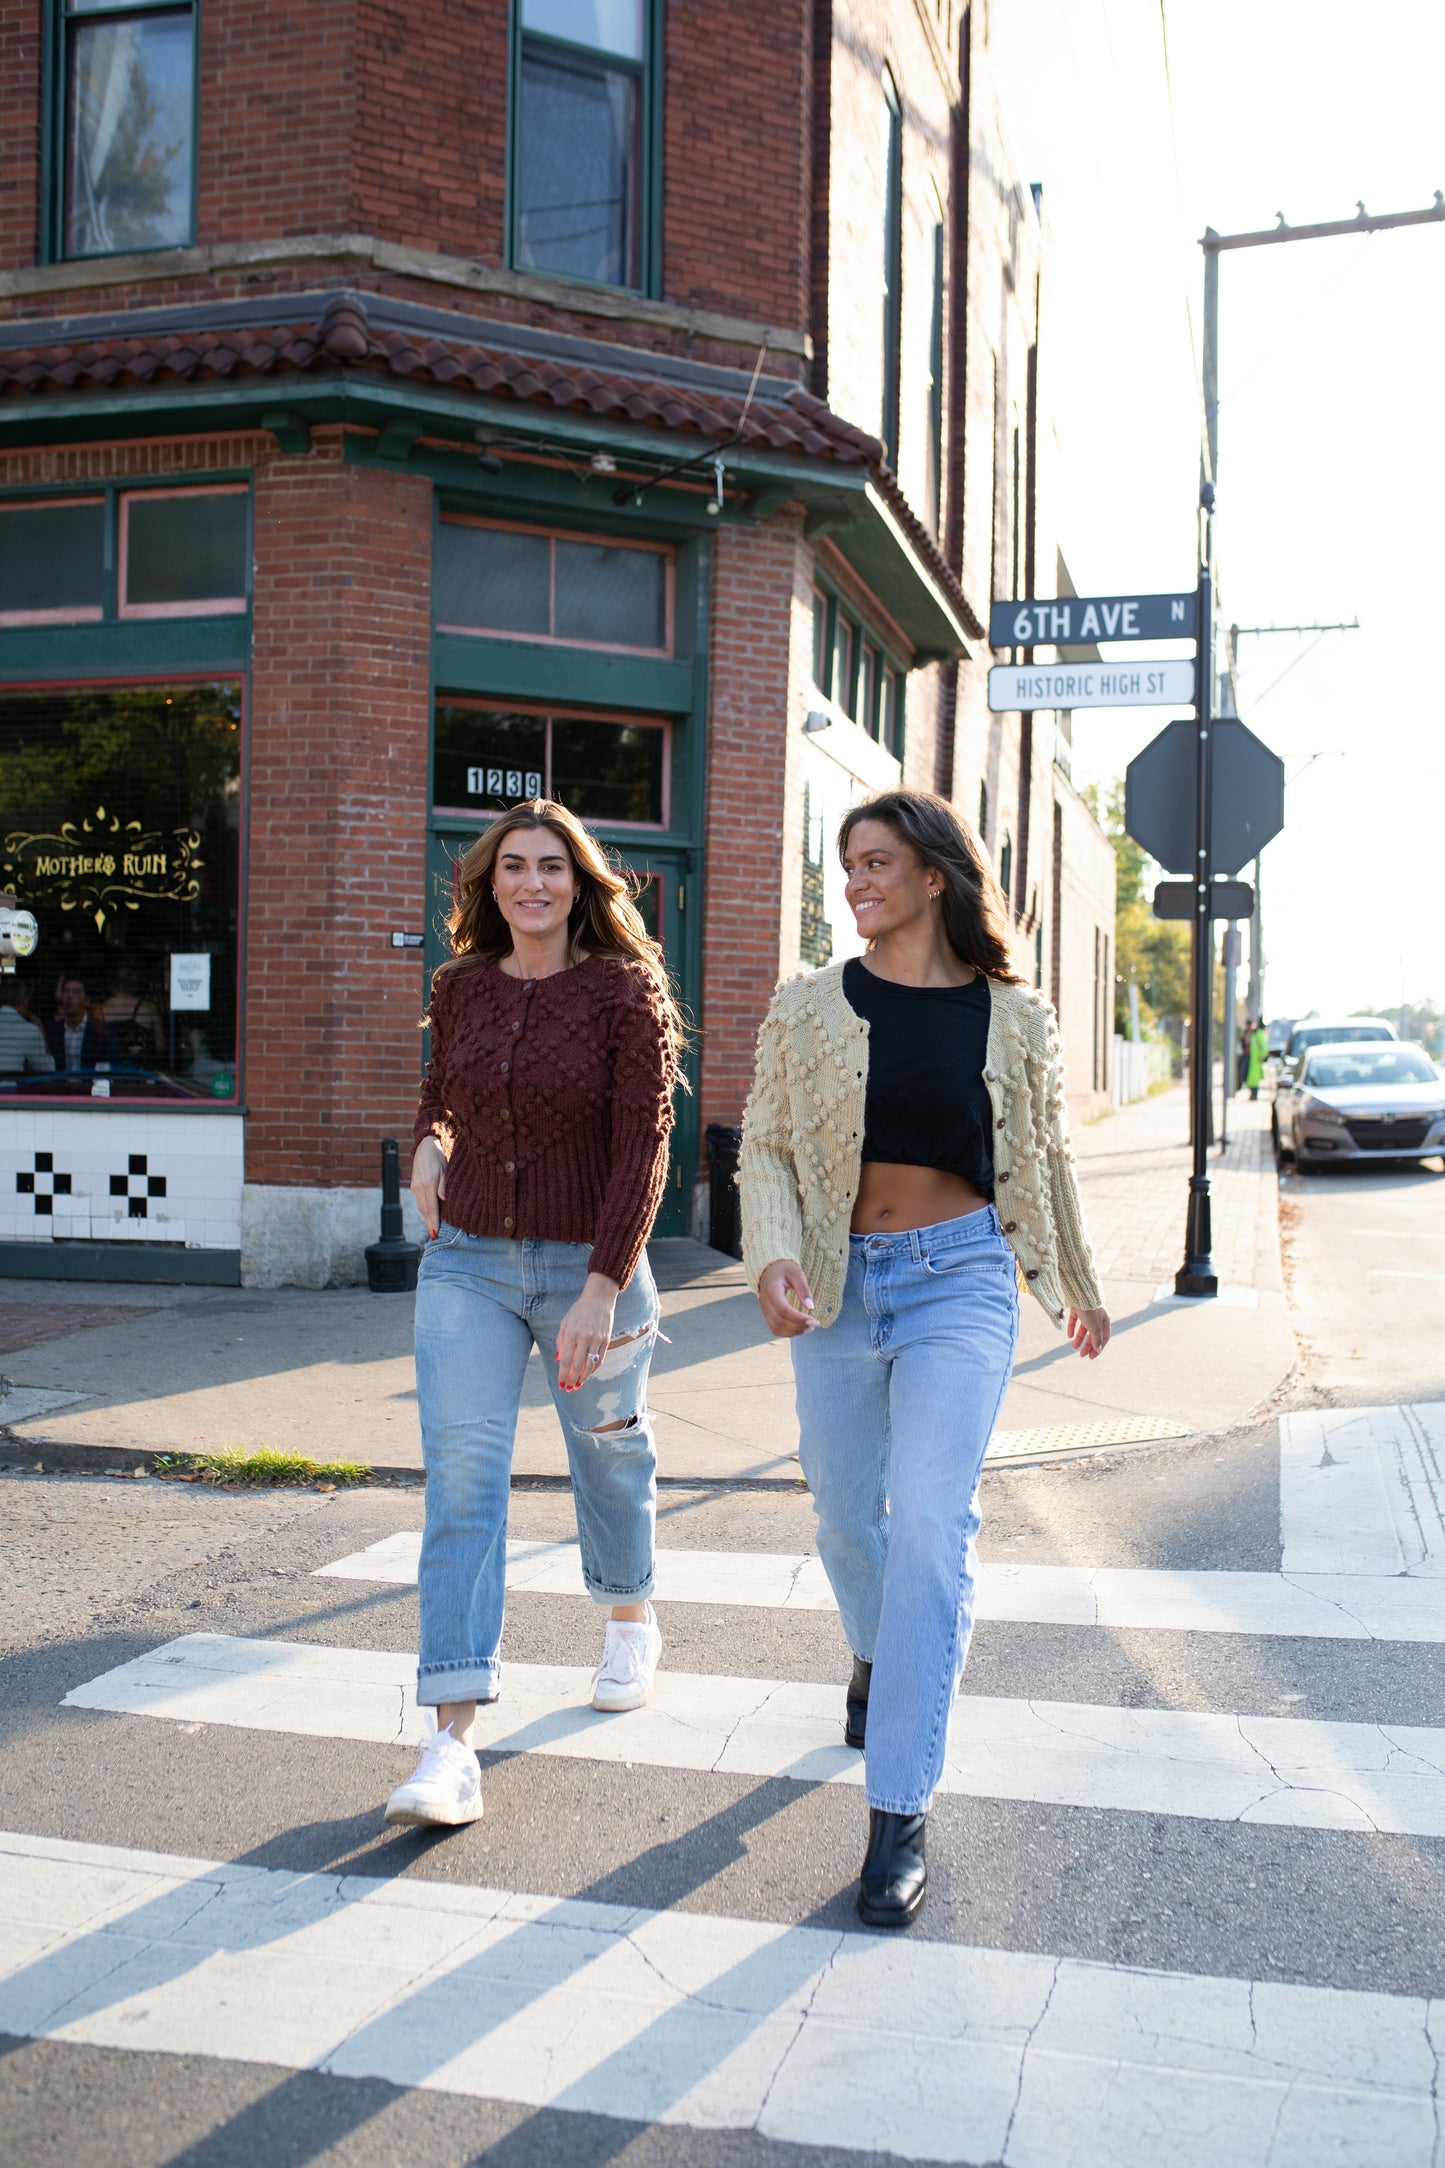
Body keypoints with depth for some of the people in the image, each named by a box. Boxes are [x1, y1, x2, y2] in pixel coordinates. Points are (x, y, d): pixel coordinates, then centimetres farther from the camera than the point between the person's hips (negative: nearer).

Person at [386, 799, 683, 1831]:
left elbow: (644, 1147, -15)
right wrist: (429, 1149, 1)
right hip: (468, 1263, 3)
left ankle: (632, 1619, 47)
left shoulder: (627, 992, -10)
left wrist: (601, 1289, -22)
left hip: (588, 1265, -2)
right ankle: (452, 1744, -11)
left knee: (609, 1450, 18)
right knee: (462, 1478, -9)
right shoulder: (461, 987, 3)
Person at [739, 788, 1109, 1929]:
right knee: (847, 1516, 15)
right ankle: (881, 1659, 49)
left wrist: (1080, 1287, 22)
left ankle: (900, 1811, -7)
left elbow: (1047, 1159, 12)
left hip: (961, 1280, -2)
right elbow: (765, 1145, 1)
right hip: (839, 1285, 2)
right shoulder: (809, 1007, 1)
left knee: (933, 1521, -14)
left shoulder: (1015, 1018, -1)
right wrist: (773, 1257, -17)